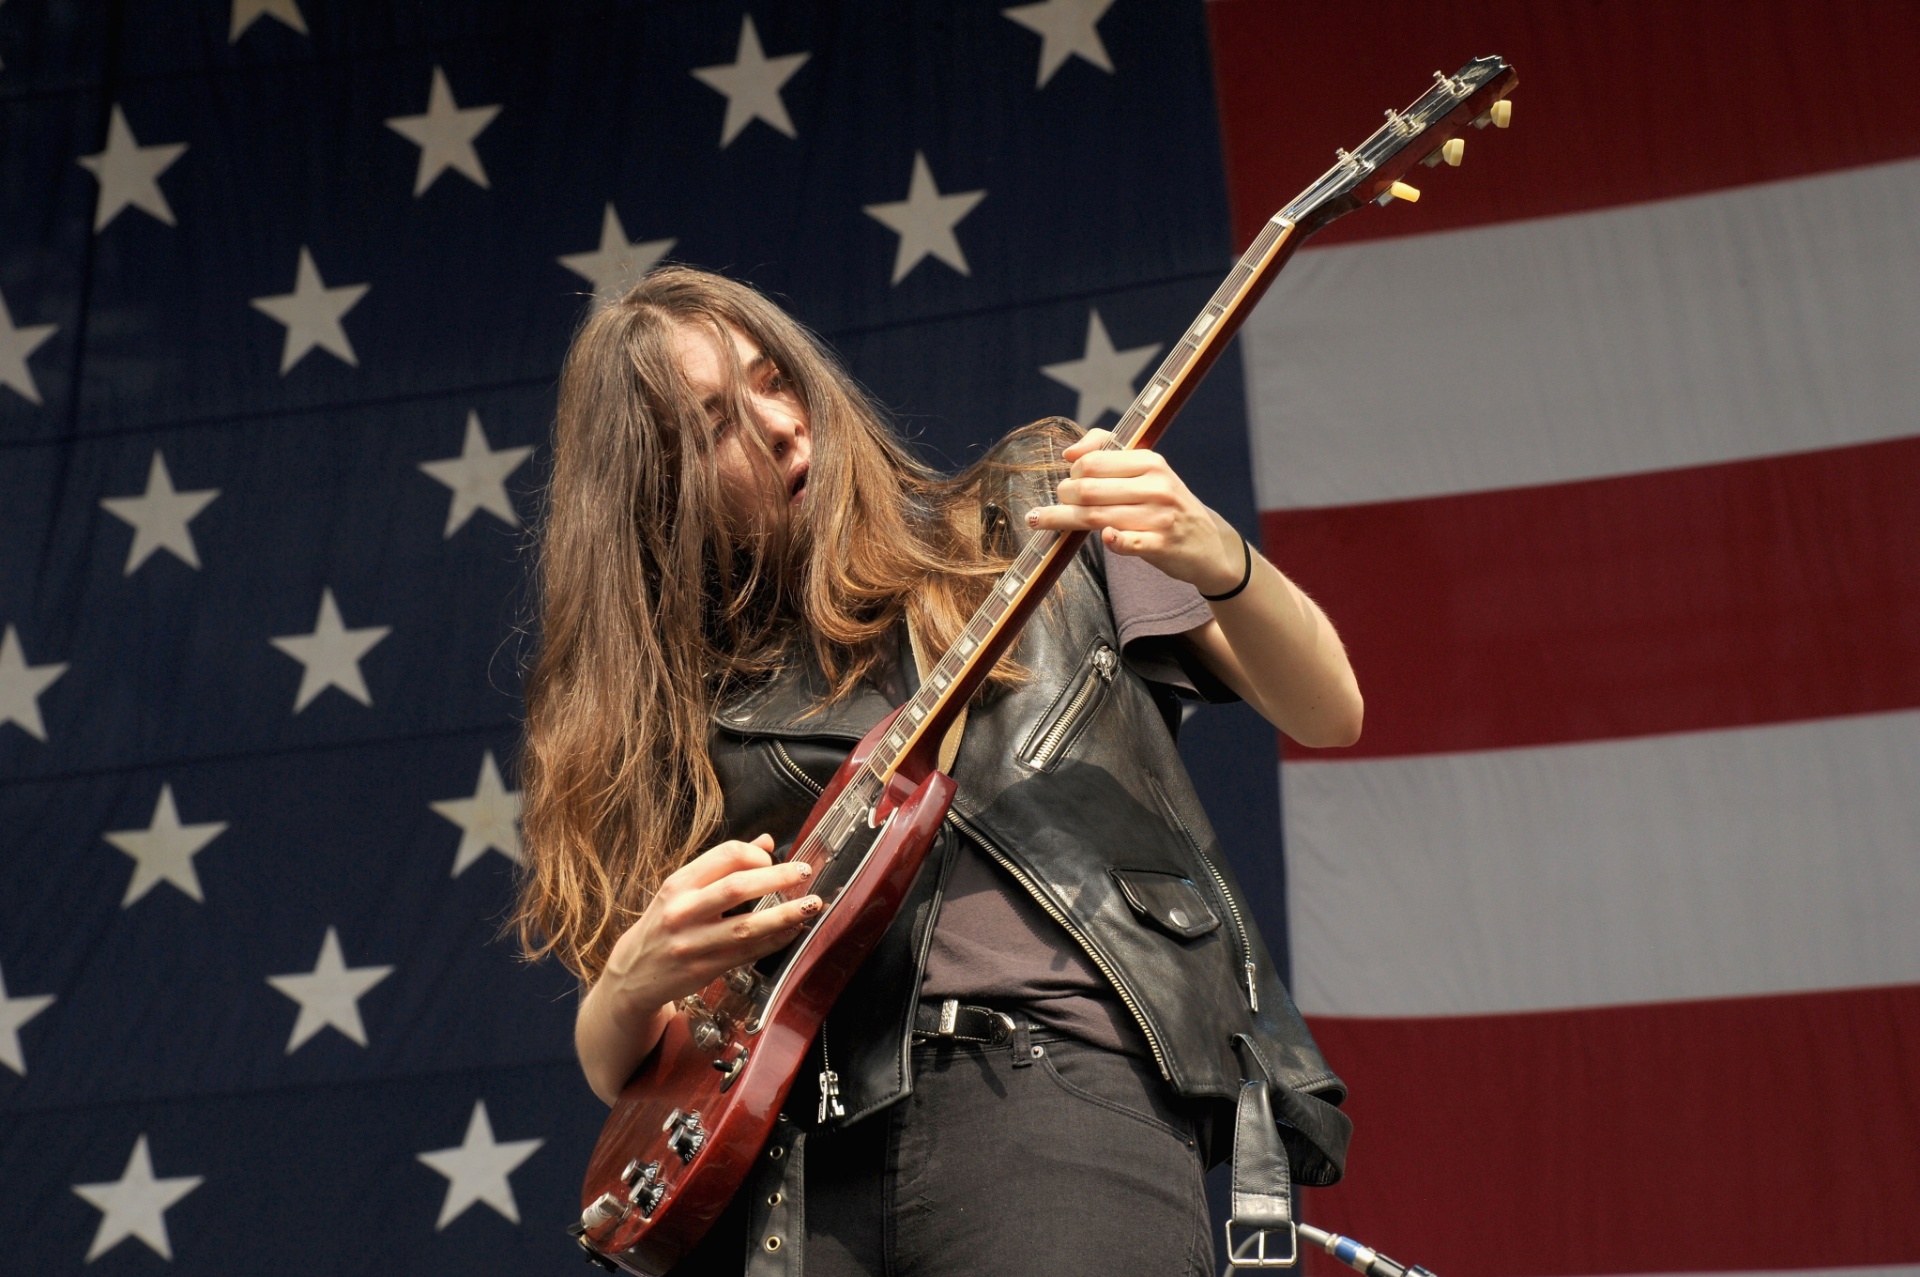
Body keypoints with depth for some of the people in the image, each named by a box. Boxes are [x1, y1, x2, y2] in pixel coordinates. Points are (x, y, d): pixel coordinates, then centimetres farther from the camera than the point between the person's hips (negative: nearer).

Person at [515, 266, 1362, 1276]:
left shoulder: (1030, 517, 13)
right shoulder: (681, 706, 14)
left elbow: (1327, 715, 7)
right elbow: (613, 1071, 16)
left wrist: (1219, 563, -13)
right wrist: (634, 985, -8)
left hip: (1060, 1074, -2)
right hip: (791, 1146, 3)